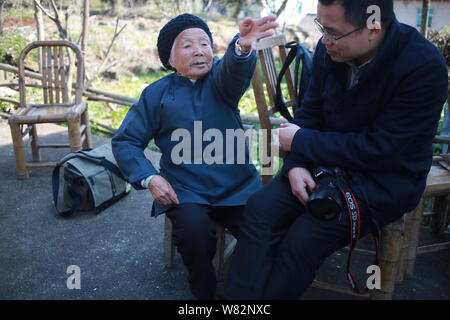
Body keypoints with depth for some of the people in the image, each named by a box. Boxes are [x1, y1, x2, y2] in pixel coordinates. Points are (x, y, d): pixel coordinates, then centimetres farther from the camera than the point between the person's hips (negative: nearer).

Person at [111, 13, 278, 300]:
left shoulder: (220, 78, 5)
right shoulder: (157, 93, 4)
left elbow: (234, 69, -21)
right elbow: (126, 141, 7)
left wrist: (243, 48, -45)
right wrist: (149, 177, -9)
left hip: (239, 187, 1)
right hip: (185, 191, -1)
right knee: (195, 229, -29)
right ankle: (204, 292, 3)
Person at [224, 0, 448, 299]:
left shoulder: (425, 67, -21)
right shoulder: (329, 49, -5)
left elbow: (378, 151, -22)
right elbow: (309, 112, 5)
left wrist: (301, 141, -17)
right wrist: (295, 164, -12)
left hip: (385, 181, -5)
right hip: (328, 163, 5)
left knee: (304, 238, -26)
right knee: (261, 207, -19)